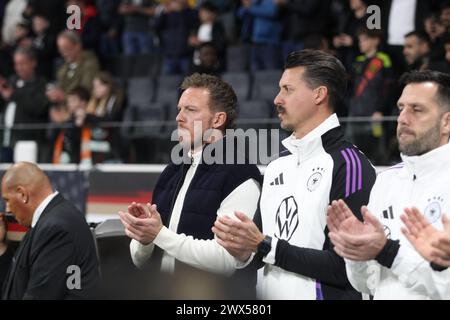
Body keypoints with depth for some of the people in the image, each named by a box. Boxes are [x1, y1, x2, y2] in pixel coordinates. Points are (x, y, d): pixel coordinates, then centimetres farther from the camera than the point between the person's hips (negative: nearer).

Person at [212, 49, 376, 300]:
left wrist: (264, 246, -18)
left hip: (318, 293, -7)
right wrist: (246, 253, -6)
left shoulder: (349, 165, -14)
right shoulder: (277, 166, 11)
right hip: (267, 295, 7)